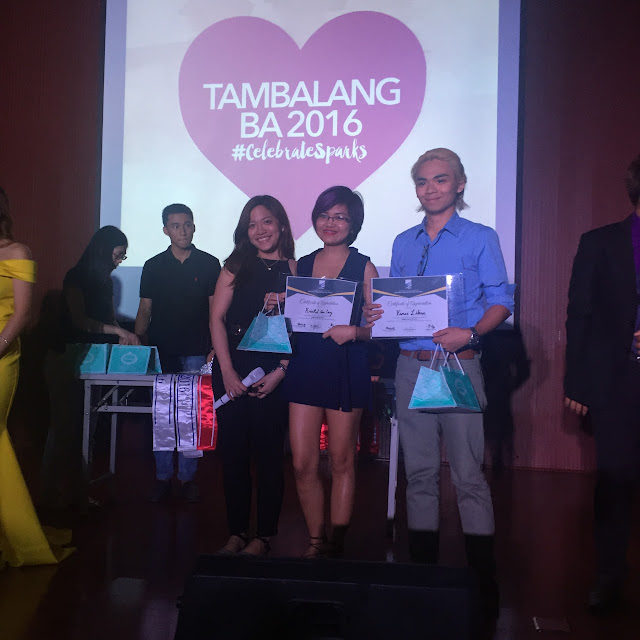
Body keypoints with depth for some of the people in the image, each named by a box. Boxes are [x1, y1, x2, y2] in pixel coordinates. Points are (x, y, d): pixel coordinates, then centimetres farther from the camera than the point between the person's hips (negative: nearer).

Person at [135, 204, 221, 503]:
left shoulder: (209, 264, 5)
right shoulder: (153, 266, 8)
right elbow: (145, 311, 10)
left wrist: (215, 348, -3)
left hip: (196, 352, -1)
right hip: (161, 351, 1)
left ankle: (187, 476, 12)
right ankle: (162, 477, 12)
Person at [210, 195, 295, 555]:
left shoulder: (294, 269, 2)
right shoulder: (237, 266, 8)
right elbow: (217, 318, 4)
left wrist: (280, 371, -12)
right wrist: (227, 371, -5)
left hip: (273, 373, -2)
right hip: (232, 370, 3)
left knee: (268, 453, 2)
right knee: (233, 452, 6)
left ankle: (264, 535, 13)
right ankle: (237, 532, 17)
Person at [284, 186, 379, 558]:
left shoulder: (363, 267, 2)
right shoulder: (301, 265, 13)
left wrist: (353, 331, -21)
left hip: (347, 370, -3)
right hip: (305, 367, 3)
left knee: (342, 461, 5)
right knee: (303, 464, 1)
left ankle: (337, 545, 17)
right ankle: (316, 541, 16)